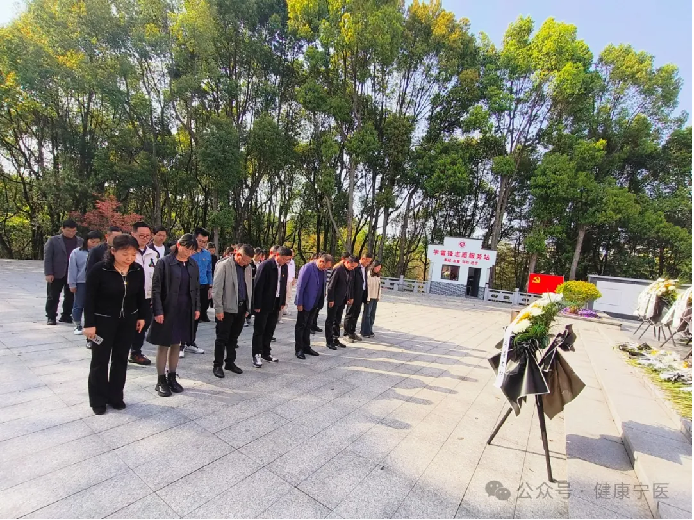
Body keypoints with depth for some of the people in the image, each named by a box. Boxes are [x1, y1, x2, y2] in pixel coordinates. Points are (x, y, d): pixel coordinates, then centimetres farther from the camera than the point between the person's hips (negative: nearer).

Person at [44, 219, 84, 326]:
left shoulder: (80, 241, 5)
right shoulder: (53, 240, 0)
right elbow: (47, 258, -3)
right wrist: (48, 273, -10)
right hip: (57, 274, -2)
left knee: (70, 297, 10)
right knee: (53, 297, 7)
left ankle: (66, 316, 23)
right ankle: (51, 317, 18)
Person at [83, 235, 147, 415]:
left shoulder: (138, 270, -8)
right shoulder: (99, 269, -19)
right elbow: (89, 298, -13)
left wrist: (141, 316, 7)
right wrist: (89, 324, -13)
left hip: (128, 321, 4)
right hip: (103, 321, -3)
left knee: (121, 359, 12)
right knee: (100, 360, 8)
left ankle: (115, 396, 28)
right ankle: (98, 400, 24)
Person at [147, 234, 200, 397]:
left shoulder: (193, 264, 5)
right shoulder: (164, 262, -9)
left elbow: (196, 288, 11)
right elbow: (156, 288, -9)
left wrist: (197, 308, 7)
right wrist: (158, 311, -13)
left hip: (186, 311, 4)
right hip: (167, 310, -4)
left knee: (176, 344, 14)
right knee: (163, 345, 7)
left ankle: (172, 377, 27)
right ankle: (161, 381, 19)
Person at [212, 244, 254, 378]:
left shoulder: (247, 267, 8)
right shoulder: (224, 265, -11)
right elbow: (216, 289, -12)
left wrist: (248, 307, 12)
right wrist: (219, 309, -13)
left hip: (241, 308, 6)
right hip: (227, 308, -5)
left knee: (233, 338, 15)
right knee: (222, 338, 6)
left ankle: (230, 362, 28)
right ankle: (217, 365, 19)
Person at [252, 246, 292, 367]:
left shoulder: (284, 267, 5)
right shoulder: (265, 265, -15)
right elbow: (258, 286, -15)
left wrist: (283, 302, 10)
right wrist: (257, 305, -15)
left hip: (276, 304, 6)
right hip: (264, 304, -6)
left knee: (270, 330, 14)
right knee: (259, 330, 4)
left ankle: (266, 353, 25)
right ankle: (256, 355, 12)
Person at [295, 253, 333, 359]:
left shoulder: (322, 270, 5)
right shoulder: (308, 268, -17)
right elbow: (300, 286, -17)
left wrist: (320, 303, 8)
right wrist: (299, 303, -17)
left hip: (315, 304, 7)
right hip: (305, 304, -7)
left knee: (308, 326, 18)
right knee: (301, 326, 5)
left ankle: (306, 347, 28)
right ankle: (298, 349, 15)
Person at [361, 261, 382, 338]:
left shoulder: (378, 275, 11)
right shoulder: (368, 274, -11)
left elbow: (379, 286, 15)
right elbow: (366, 286, -13)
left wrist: (379, 297, 10)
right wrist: (367, 298, -14)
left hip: (375, 298, 7)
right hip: (369, 298, -7)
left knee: (372, 315, 10)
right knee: (367, 315, 0)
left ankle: (370, 331, 19)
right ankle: (365, 332, 7)